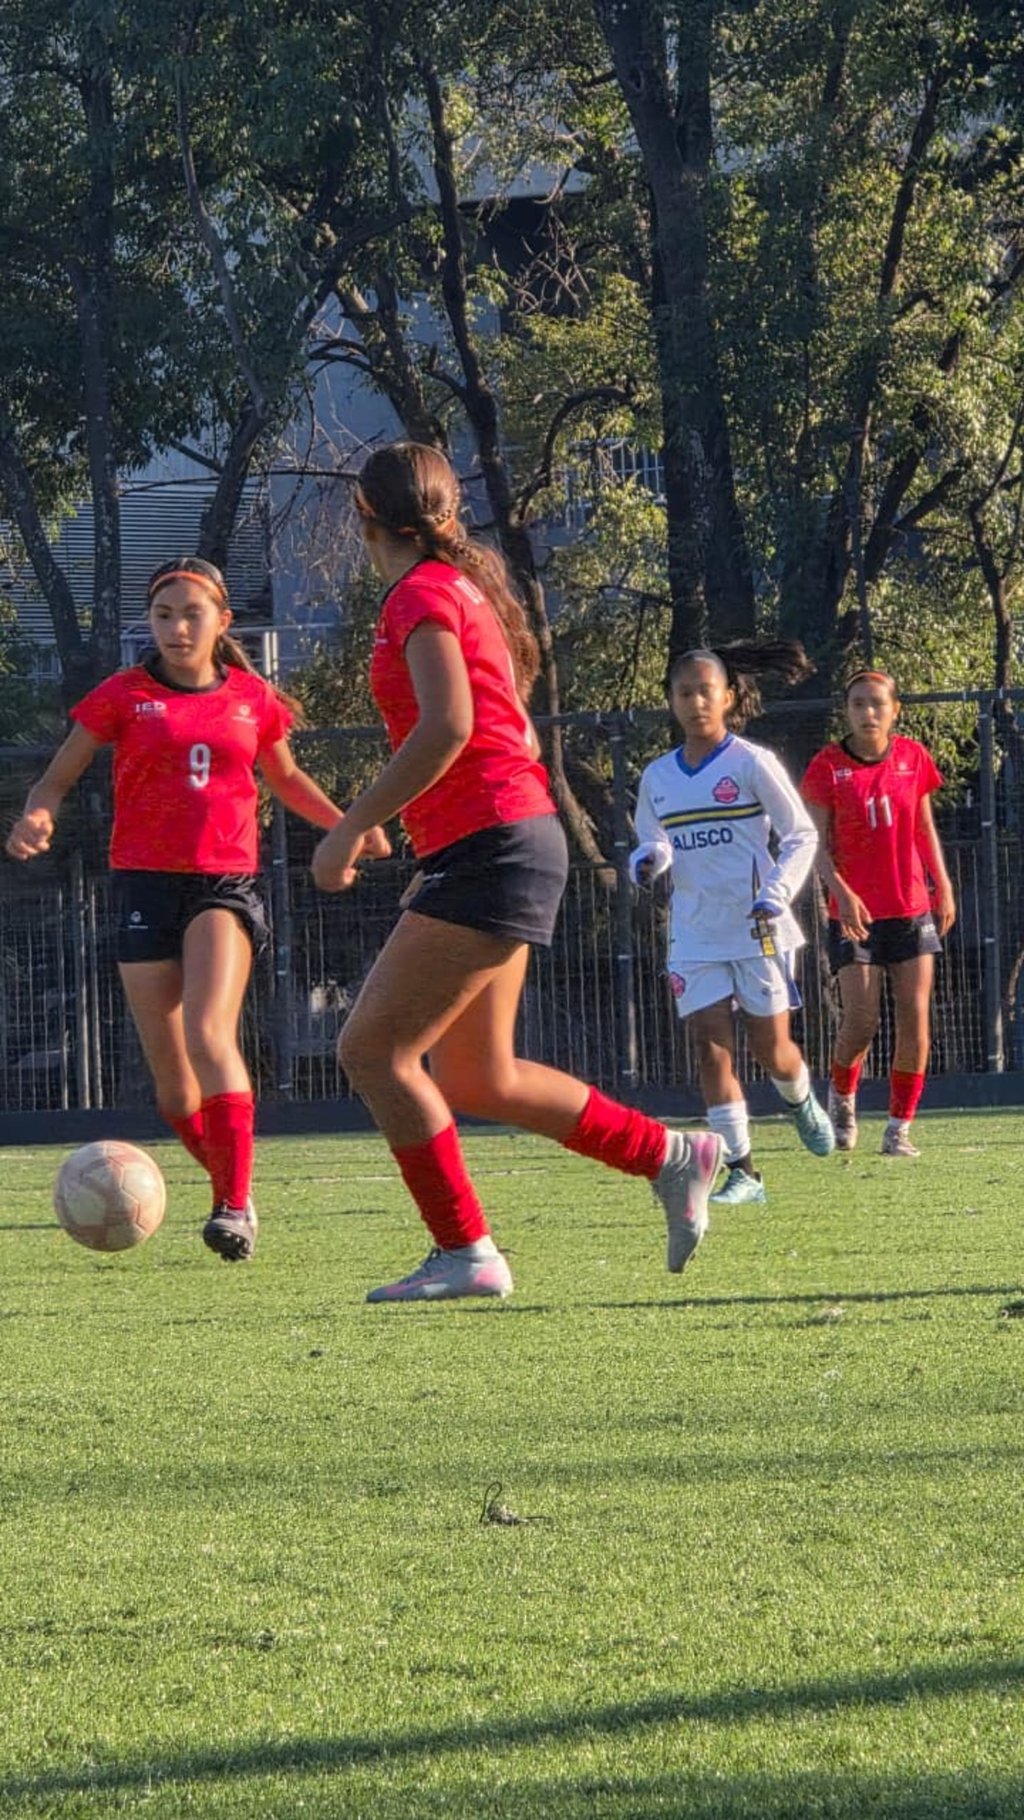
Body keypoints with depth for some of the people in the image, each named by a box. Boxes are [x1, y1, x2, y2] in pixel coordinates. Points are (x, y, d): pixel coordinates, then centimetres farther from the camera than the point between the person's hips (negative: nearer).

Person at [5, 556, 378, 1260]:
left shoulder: (252, 699, 8)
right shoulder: (124, 696, 3)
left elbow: (285, 776, 26)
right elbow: (57, 779, 7)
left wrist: (346, 826, 10)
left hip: (226, 884, -1)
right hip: (146, 886, 1)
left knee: (209, 1033, -24)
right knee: (172, 1081, 0)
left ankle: (235, 1207, -25)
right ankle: (233, 1191, 23)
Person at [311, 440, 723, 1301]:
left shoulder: (422, 594, -9)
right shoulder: (466, 586, 19)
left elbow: (448, 726, -23)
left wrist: (353, 826, -19)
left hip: (490, 846, -10)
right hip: (518, 838, 10)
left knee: (373, 1048, -9)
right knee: (477, 1079, 13)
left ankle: (465, 1253, -9)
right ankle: (670, 1156, 18)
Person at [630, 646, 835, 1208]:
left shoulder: (751, 763, -6)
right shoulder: (657, 778, 7)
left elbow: (801, 836, -3)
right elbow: (651, 845, 18)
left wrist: (776, 895, -17)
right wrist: (646, 861, -8)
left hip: (756, 929, -3)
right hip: (694, 939, 3)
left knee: (770, 1048, 4)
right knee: (710, 1046, -8)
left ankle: (800, 1102, 40)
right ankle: (741, 1172, -7)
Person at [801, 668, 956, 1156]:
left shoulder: (913, 758, 4)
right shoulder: (828, 766, -5)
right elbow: (819, 843, -6)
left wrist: (943, 886, 10)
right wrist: (841, 891, -20)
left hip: (912, 909, 3)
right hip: (854, 912, -3)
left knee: (915, 1016, -4)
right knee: (860, 1019, -8)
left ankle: (900, 1126, 4)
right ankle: (842, 1096, 22)